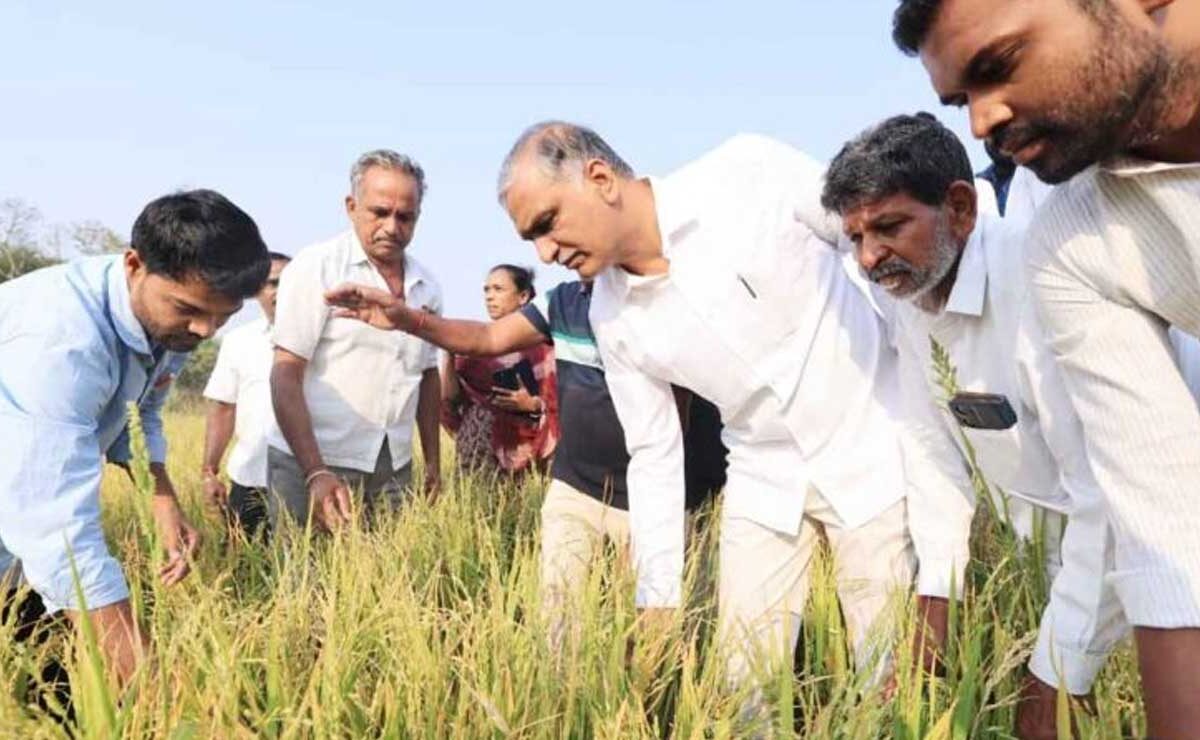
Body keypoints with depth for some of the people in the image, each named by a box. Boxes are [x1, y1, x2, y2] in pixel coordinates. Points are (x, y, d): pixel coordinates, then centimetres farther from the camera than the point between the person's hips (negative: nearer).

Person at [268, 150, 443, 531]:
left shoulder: (426, 286, 9)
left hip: (394, 470, 5)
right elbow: (285, 376, -12)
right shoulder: (316, 267, -8)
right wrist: (315, 472, -20)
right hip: (313, 464, -5)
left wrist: (433, 462, 15)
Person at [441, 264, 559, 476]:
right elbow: (450, 397, 3)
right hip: (478, 448, 4)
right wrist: (449, 353, -8)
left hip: (521, 447, -3)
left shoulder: (541, 344, -2)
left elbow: (559, 406, -3)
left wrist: (533, 405, -21)